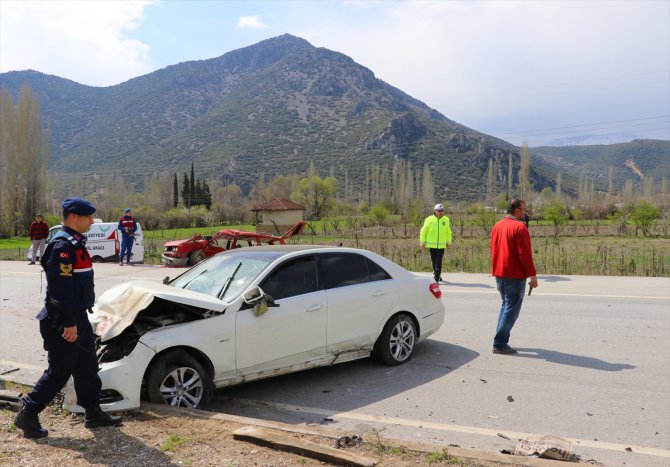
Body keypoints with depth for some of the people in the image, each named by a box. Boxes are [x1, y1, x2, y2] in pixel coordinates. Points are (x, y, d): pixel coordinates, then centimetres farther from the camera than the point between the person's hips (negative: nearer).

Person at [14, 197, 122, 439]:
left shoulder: (75, 242, 13)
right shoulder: (62, 245, -19)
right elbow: (60, 289, -24)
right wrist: (69, 324, -23)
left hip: (78, 318, 10)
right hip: (63, 322, -10)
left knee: (88, 367, 14)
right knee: (59, 372, 0)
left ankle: (94, 413, 24)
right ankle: (27, 415, 16)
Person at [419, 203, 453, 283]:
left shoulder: (446, 220, 6)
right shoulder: (429, 219, -2)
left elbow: (448, 232, 16)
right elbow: (423, 231, 3)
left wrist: (449, 242, 15)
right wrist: (422, 242, 1)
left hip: (441, 245, 1)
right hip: (432, 244, 0)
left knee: (438, 262, -7)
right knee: (434, 262, 9)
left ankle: (436, 278, -7)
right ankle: (437, 275, 28)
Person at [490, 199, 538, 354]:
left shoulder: (497, 226, 11)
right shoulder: (519, 227, -14)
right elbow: (525, 254, -17)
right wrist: (533, 274, -13)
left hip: (499, 274, 8)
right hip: (515, 276, -8)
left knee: (506, 305, 19)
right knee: (512, 309, -2)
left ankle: (501, 340, 21)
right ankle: (500, 344, -1)